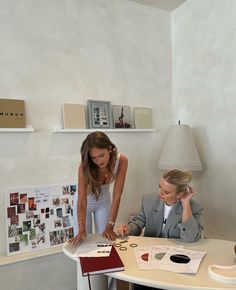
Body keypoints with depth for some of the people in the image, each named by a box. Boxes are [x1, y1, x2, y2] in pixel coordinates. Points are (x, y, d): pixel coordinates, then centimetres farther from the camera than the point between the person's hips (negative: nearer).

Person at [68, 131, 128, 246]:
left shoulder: (121, 161, -29)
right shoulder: (85, 166, -33)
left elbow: (116, 196, -25)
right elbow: (82, 200, -31)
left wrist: (110, 227, -26)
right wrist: (81, 231, -37)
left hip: (104, 201, 2)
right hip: (84, 201, -1)